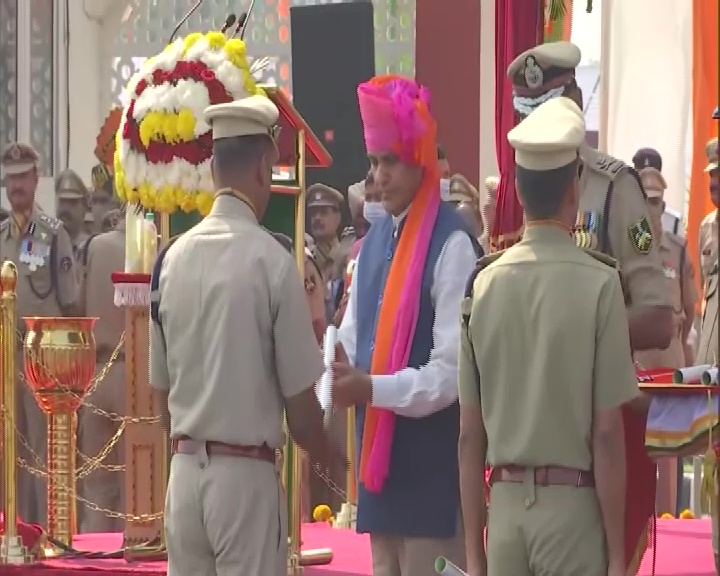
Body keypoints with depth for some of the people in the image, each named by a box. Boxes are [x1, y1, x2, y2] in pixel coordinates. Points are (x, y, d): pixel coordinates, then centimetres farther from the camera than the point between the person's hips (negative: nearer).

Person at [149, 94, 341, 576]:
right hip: (246, 473, -5)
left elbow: (161, 387, 10)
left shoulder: (172, 258, 2)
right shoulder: (272, 261, -12)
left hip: (183, 472, 5)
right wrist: (326, 455, 12)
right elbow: (299, 395, -8)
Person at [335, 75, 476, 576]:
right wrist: (340, 374, -6)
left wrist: (372, 388, -21)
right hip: (380, 452, 8)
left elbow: (453, 370, -16)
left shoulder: (452, 244, -13)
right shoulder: (373, 240, 11)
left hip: (432, 460, -8)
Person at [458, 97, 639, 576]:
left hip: (505, 504, 4)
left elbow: (470, 436, 5)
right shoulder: (598, 284, -9)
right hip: (573, 503, -4)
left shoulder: (484, 284, 2)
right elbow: (607, 433, -10)